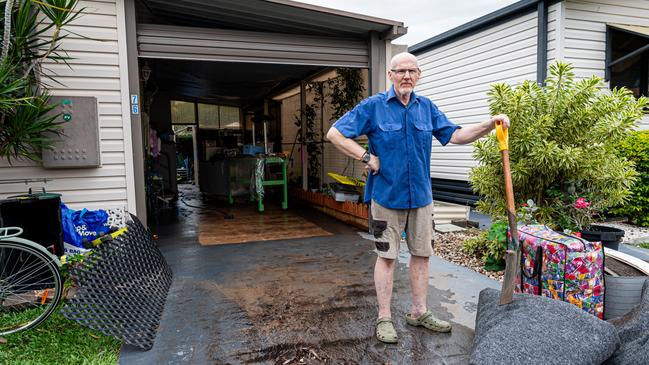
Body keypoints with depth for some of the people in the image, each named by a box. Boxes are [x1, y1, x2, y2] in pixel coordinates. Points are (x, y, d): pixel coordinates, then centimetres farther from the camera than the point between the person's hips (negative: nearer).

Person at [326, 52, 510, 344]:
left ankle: (419, 312, 28)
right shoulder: (373, 106, -7)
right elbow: (335, 134, -8)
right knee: (386, 255, 4)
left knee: (421, 254, 12)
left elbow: (455, 135, 6)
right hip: (386, 195, -4)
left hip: (421, 195, 5)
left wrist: (490, 125, -7)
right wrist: (367, 157, -14)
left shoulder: (426, 107, 7)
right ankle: (384, 318, 18)